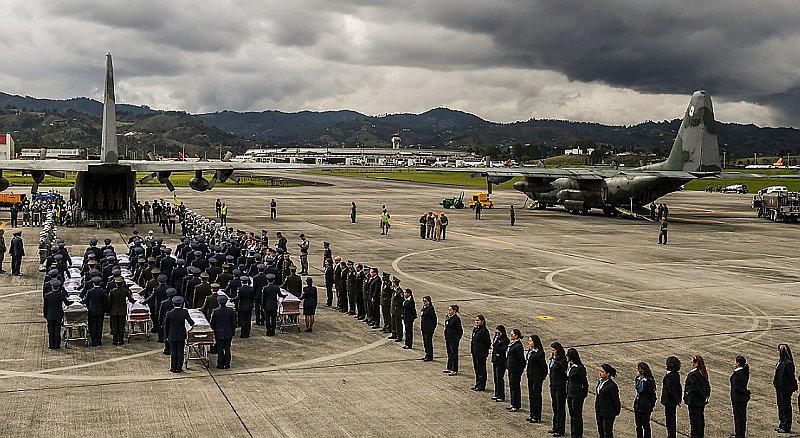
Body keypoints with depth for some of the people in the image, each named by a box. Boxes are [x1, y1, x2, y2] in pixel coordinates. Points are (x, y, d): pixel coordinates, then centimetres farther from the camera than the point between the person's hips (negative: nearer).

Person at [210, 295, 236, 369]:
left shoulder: (215, 311, -13)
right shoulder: (231, 311, -8)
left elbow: (212, 323, -6)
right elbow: (234, 323, -1)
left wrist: (214, 329, 14)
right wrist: (233, 331, 12)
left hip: (219, 334, -2)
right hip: (228, 334, 2)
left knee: (220, 350, 7)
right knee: (227, 349, 10)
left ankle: (220, 365, 10)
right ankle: (227, 364, 13)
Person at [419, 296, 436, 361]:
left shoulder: (430, 308, -16)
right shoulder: (424, 307, 10)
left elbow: (434, 319, -15)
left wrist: (433, 327, -15)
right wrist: (421, 326, 16)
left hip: (429, 328, -9)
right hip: (423, 328, 9)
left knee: (428, 341, -3)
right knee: (425, 341, 15)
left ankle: (430, 356, 4)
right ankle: (427, 354, 25)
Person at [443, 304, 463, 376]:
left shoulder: (456, 319, -16)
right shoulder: (447, 318, 8)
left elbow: (460, 331, -14)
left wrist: (457, 339, -16)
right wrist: (446, 338, 15)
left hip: (454, 340, -8)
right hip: (448, 339, 8)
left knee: (454, 354, 0)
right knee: (449, 353, 17)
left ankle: (455, 370, 7)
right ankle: (449, 368, 29)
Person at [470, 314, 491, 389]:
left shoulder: (484, 330, -16)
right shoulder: (475, 329, 9)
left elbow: (488, 342, -16)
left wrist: (485, 352, -15)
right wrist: (472, 349, 13)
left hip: (481, 353, -9)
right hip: (475, 352, 9)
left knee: (481, 369, 0)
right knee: (476, 368, 16)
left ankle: (481, 386, 8)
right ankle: (477, 384, 26)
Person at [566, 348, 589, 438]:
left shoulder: (579, 368, -19)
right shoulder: (569, 365, 6)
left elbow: (585, 383, -14)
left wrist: (583, 395, -10)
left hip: (577, 395, -9)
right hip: (570, 394, 9)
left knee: (577, 416, 2)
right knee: (572, 415, 17)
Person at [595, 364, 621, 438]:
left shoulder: (612, 386, -21)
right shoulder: (600, 382, 5)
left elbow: (616, 400, -14)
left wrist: (617, 411, -8)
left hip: (608, 414, -8)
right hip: (599, 412, 8)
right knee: (600, 430, 17)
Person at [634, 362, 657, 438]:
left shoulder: (649, 381, -19)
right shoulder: (638, 379, 3)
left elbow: (652, 394, -12)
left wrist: (651, 405, -8)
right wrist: (635, 403, 13)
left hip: (646, 406, -7)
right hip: (638, 405, 7)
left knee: (646, 425, 5)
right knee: (638, 425, 15)